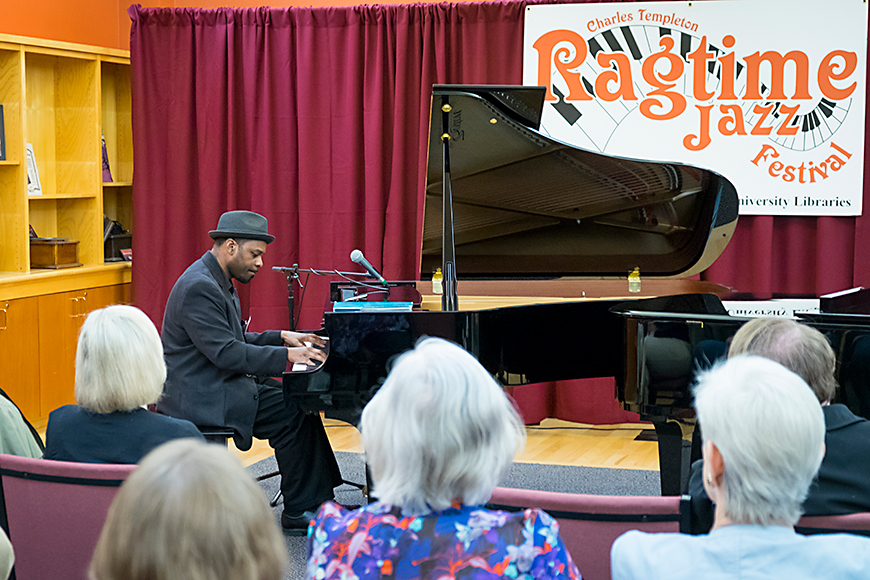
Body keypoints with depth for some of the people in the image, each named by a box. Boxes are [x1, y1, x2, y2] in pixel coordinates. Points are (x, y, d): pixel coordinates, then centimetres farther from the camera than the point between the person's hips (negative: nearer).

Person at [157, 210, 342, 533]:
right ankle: (299, 512, -5)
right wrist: (286, 355, -23)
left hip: (219, 383, 11)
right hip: (200, 396, -11)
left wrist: (281, 337, 11)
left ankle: (318, 501, 3)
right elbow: (226, 353, -26)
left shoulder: (218, 282, 14)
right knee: (293, 415, -15)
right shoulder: (199, 288, -21)